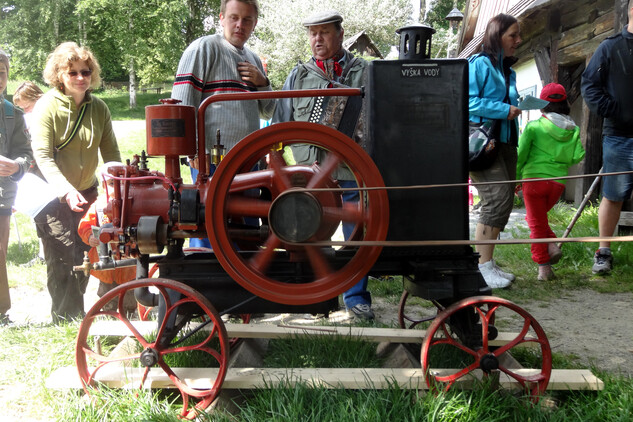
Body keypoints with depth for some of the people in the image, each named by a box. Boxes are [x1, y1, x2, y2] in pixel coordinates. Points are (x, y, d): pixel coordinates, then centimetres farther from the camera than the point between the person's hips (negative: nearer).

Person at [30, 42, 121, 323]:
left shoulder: (99, 108, 2)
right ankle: (64, 321, 6)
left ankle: (77, 311, 25)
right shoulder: (47, 107, -11)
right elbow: (43, 156, -18)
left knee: (84, 255, 9)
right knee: (62, 258, -7)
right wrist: (66, 191, -31)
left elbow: (111, 153, 3)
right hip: (53, 194, -4)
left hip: (87, 191, 5)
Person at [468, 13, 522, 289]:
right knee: (498, 197, -18)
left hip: (505, 140, 9)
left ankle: (486, 263, 15)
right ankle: (483, 266, -13)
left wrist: (515, 108, 11)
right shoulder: (479, 64, -5)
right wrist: (503, 110, -16)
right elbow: (468, 100, -16)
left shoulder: (508, 70, 21)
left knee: (503, 202, 7)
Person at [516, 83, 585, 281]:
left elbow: (520, 154, -4)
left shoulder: (533, 126, -4)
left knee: (536, 223, 5)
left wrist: (517, 177, 9)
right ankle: (552, 245, 5)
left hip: (534, 179, -4)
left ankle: (544, 267, 4)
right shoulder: (573, 130, 5)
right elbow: (577, 157, -1)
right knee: (534, 218, 24)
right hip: (558, 182, 4)